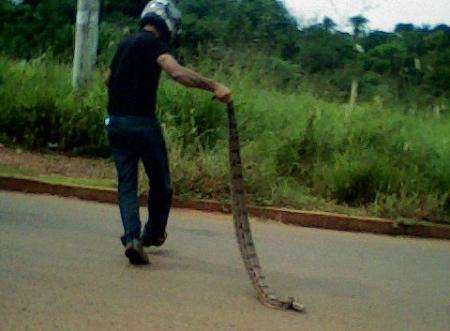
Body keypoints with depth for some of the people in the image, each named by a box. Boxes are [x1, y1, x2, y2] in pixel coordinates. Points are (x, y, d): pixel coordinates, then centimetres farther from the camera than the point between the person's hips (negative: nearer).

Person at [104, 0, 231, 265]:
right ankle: (153, 234, 25)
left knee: (127, 183, 7)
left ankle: (132, 237, -8)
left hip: (115, 122, 7)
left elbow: (108, 80, 32)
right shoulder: (154, 44, -7)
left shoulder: (125, 44, 17)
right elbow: (178, 72, -26)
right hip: (142, 122, -7)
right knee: (160, 183, 11)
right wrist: (214, 86, -29)